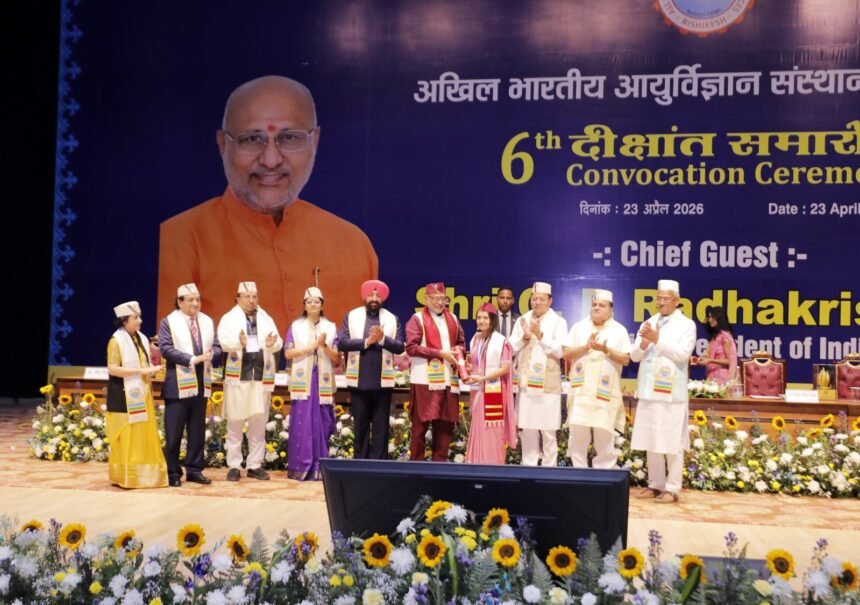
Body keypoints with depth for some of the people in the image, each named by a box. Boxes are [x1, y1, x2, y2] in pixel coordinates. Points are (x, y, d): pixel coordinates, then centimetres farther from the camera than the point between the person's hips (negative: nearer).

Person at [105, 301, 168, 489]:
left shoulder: (142, 339, 11)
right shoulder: (116, 340, -10)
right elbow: (113, 369, -17)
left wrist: (152, 369, -3)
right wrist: (140, 371, -22)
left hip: (142, 394, 7)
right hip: (124, 395, -7)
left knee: (145, 435, 6)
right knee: (126, 436, -3)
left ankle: (143, 473, 12)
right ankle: (124, 476, 5)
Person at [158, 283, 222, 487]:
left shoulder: (208, 321, 12)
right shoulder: (168, 322, -2)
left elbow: (217, 347, 9)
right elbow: (166, 348, -13)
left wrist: (211, 355, -15)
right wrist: (192, 359, -20)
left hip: (201, 383, 4)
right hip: (178, 384, -4)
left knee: (197, 430, 9)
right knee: (174, 431, -1)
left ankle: (194, 470, 17)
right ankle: (173, 472, 9)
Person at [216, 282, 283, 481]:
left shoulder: (266, 319, 11)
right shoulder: (229, 318, 2)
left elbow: (279, 344, 2)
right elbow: (223, 342, -14)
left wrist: (272, 344, -21)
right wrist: (239, 343, -35)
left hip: (261, 377, 3)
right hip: (237, 376, -3)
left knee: (259, 423, 7)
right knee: (235, 422, 2)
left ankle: (255, 465, 15)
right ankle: (234, 465, 9)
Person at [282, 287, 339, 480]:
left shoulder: (331, 327, 9)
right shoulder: (295, 326, 6)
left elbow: (337, 358, 5)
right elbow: (288, 353, -2)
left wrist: (324, 346, -12)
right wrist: (311, 346, -12)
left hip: (323, 382, 1)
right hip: (302, 381, -1)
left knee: (321, 424, 1)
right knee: (301, 424, -4)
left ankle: (319, 468, 8)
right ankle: (300, 467, 1)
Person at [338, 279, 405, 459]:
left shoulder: (392, 319, 7)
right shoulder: (351, 316, 5)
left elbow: (400, 347, -1)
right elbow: (342, 343, -6)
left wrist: (383, 339, -17)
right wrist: (366, 342, -16)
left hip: (383, 382, 0)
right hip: (359, 381, 0)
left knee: (381, 426, 4)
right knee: (360, 425, 8)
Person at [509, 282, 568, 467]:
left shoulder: (558, 322, 0)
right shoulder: (522, 320, 10)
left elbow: (560, 350, -10)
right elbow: (512, 348, 6)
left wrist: (541, 335, -17)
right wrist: (525, 337, -11)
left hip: (548, 385, -3)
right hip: (526, 383, 3)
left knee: (548, 430, -1)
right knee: (526, 428, 6)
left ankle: (549, 469, 8)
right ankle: (528, 466, 16)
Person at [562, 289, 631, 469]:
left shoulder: (619, 330, 5)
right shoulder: (579, 327, 8)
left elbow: (626, 360, -1)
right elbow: (566, 354, 2)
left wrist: (606, 350, -16)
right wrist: (586, 347, -13)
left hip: (606, 392, -1)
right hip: (581, 390, 1)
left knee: (604, 435, 0)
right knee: (577, 434, 0)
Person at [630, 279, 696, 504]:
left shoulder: (686, 325, 0)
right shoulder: (648, 323, 12)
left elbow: (682, 354, -13)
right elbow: (634, 355, 9)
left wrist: (658, 339, -16)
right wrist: (644, 343, -11)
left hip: (671, 393, -5)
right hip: (648, 392, 5)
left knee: (672, 443, -2)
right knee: (650, 441, 9)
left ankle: (672, 488, 5)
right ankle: (655, 485, 19)